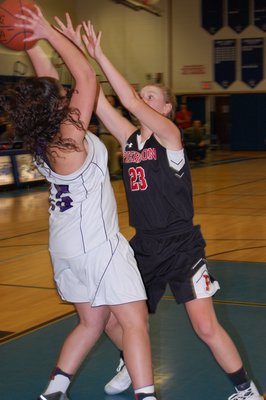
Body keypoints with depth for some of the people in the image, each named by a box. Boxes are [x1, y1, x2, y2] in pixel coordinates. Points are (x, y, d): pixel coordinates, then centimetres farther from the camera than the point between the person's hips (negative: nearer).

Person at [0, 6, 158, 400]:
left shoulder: (43, 138, 2)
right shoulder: (69, 138, -19)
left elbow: (48, 82, 12)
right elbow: (86, 76, -17)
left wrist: (32, 40, 10)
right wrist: (48, 32, -12)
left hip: (68, 245, 9)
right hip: (96, 244, -9)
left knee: (91, 322, 19)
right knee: (135, 322, -4)